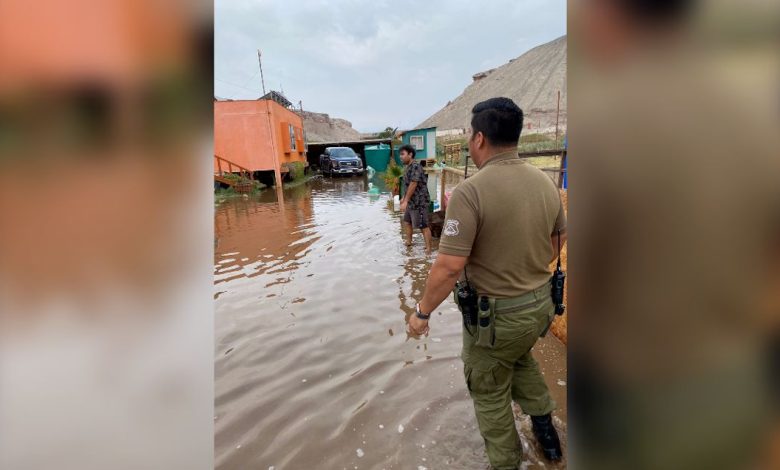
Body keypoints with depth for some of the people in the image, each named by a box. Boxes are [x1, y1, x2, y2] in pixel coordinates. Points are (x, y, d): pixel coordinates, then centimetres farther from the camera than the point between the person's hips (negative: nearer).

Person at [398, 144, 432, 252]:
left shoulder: (416, 166, -19)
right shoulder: (408, 167, 11)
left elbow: (413, 184, -25)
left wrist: (405, 201, -25)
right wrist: (404, 198, 23)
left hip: (419, 202, -10)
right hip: (411, 201, 10)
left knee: (423, 226, -4)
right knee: (407, 222, 20)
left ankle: (428, 248, 4)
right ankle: (408, 242, 36)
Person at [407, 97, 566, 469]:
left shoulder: (471, 191, -25)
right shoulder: (545, 182, -3)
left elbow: (449, 266, -26)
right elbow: (556, 243, 9)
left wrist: (422, 312, -12)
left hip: (496, 314, -6)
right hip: (541, 303, 7)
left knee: (490, 392, 18)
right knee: (520, 358, 36)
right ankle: (545, 428, 47)